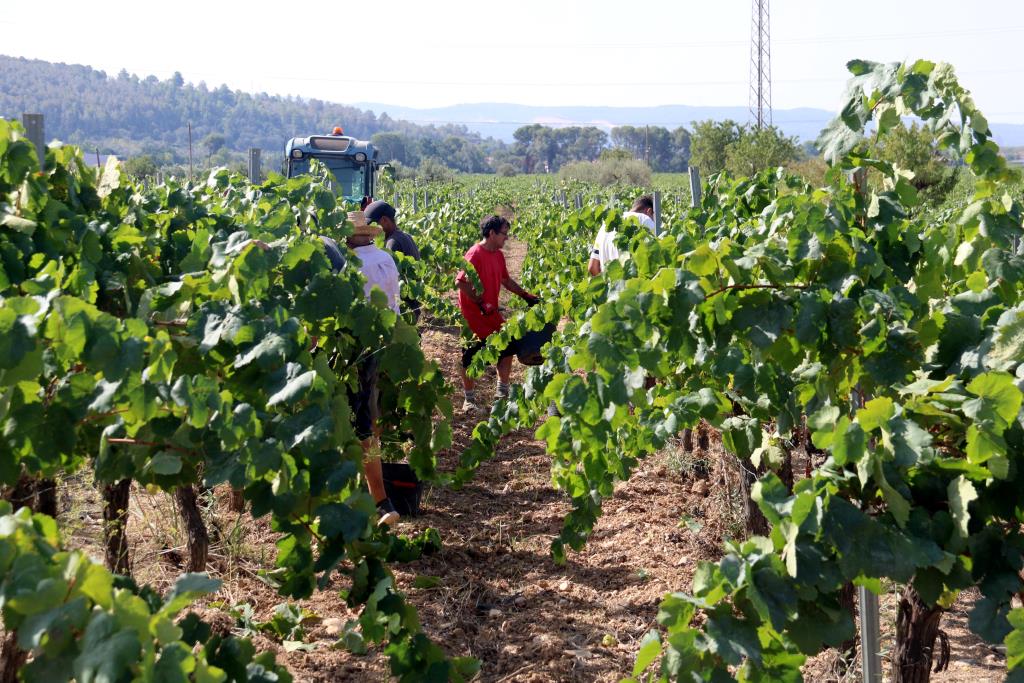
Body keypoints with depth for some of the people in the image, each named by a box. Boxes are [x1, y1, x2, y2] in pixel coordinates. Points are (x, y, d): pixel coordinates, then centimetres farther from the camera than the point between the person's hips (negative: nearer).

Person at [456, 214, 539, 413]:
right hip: (473, 315, -8)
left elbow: (506, 280, 20)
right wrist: (481, 303, -24)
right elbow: (461, 282, -25)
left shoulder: (498, 255, 8)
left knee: (508, 345, 9)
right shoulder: (475, 254, -19)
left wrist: (525, 295, 13)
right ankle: (469, 398, 13)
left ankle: (503, 391, 21)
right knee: (471, 355, 1)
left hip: (491, 313, 8)